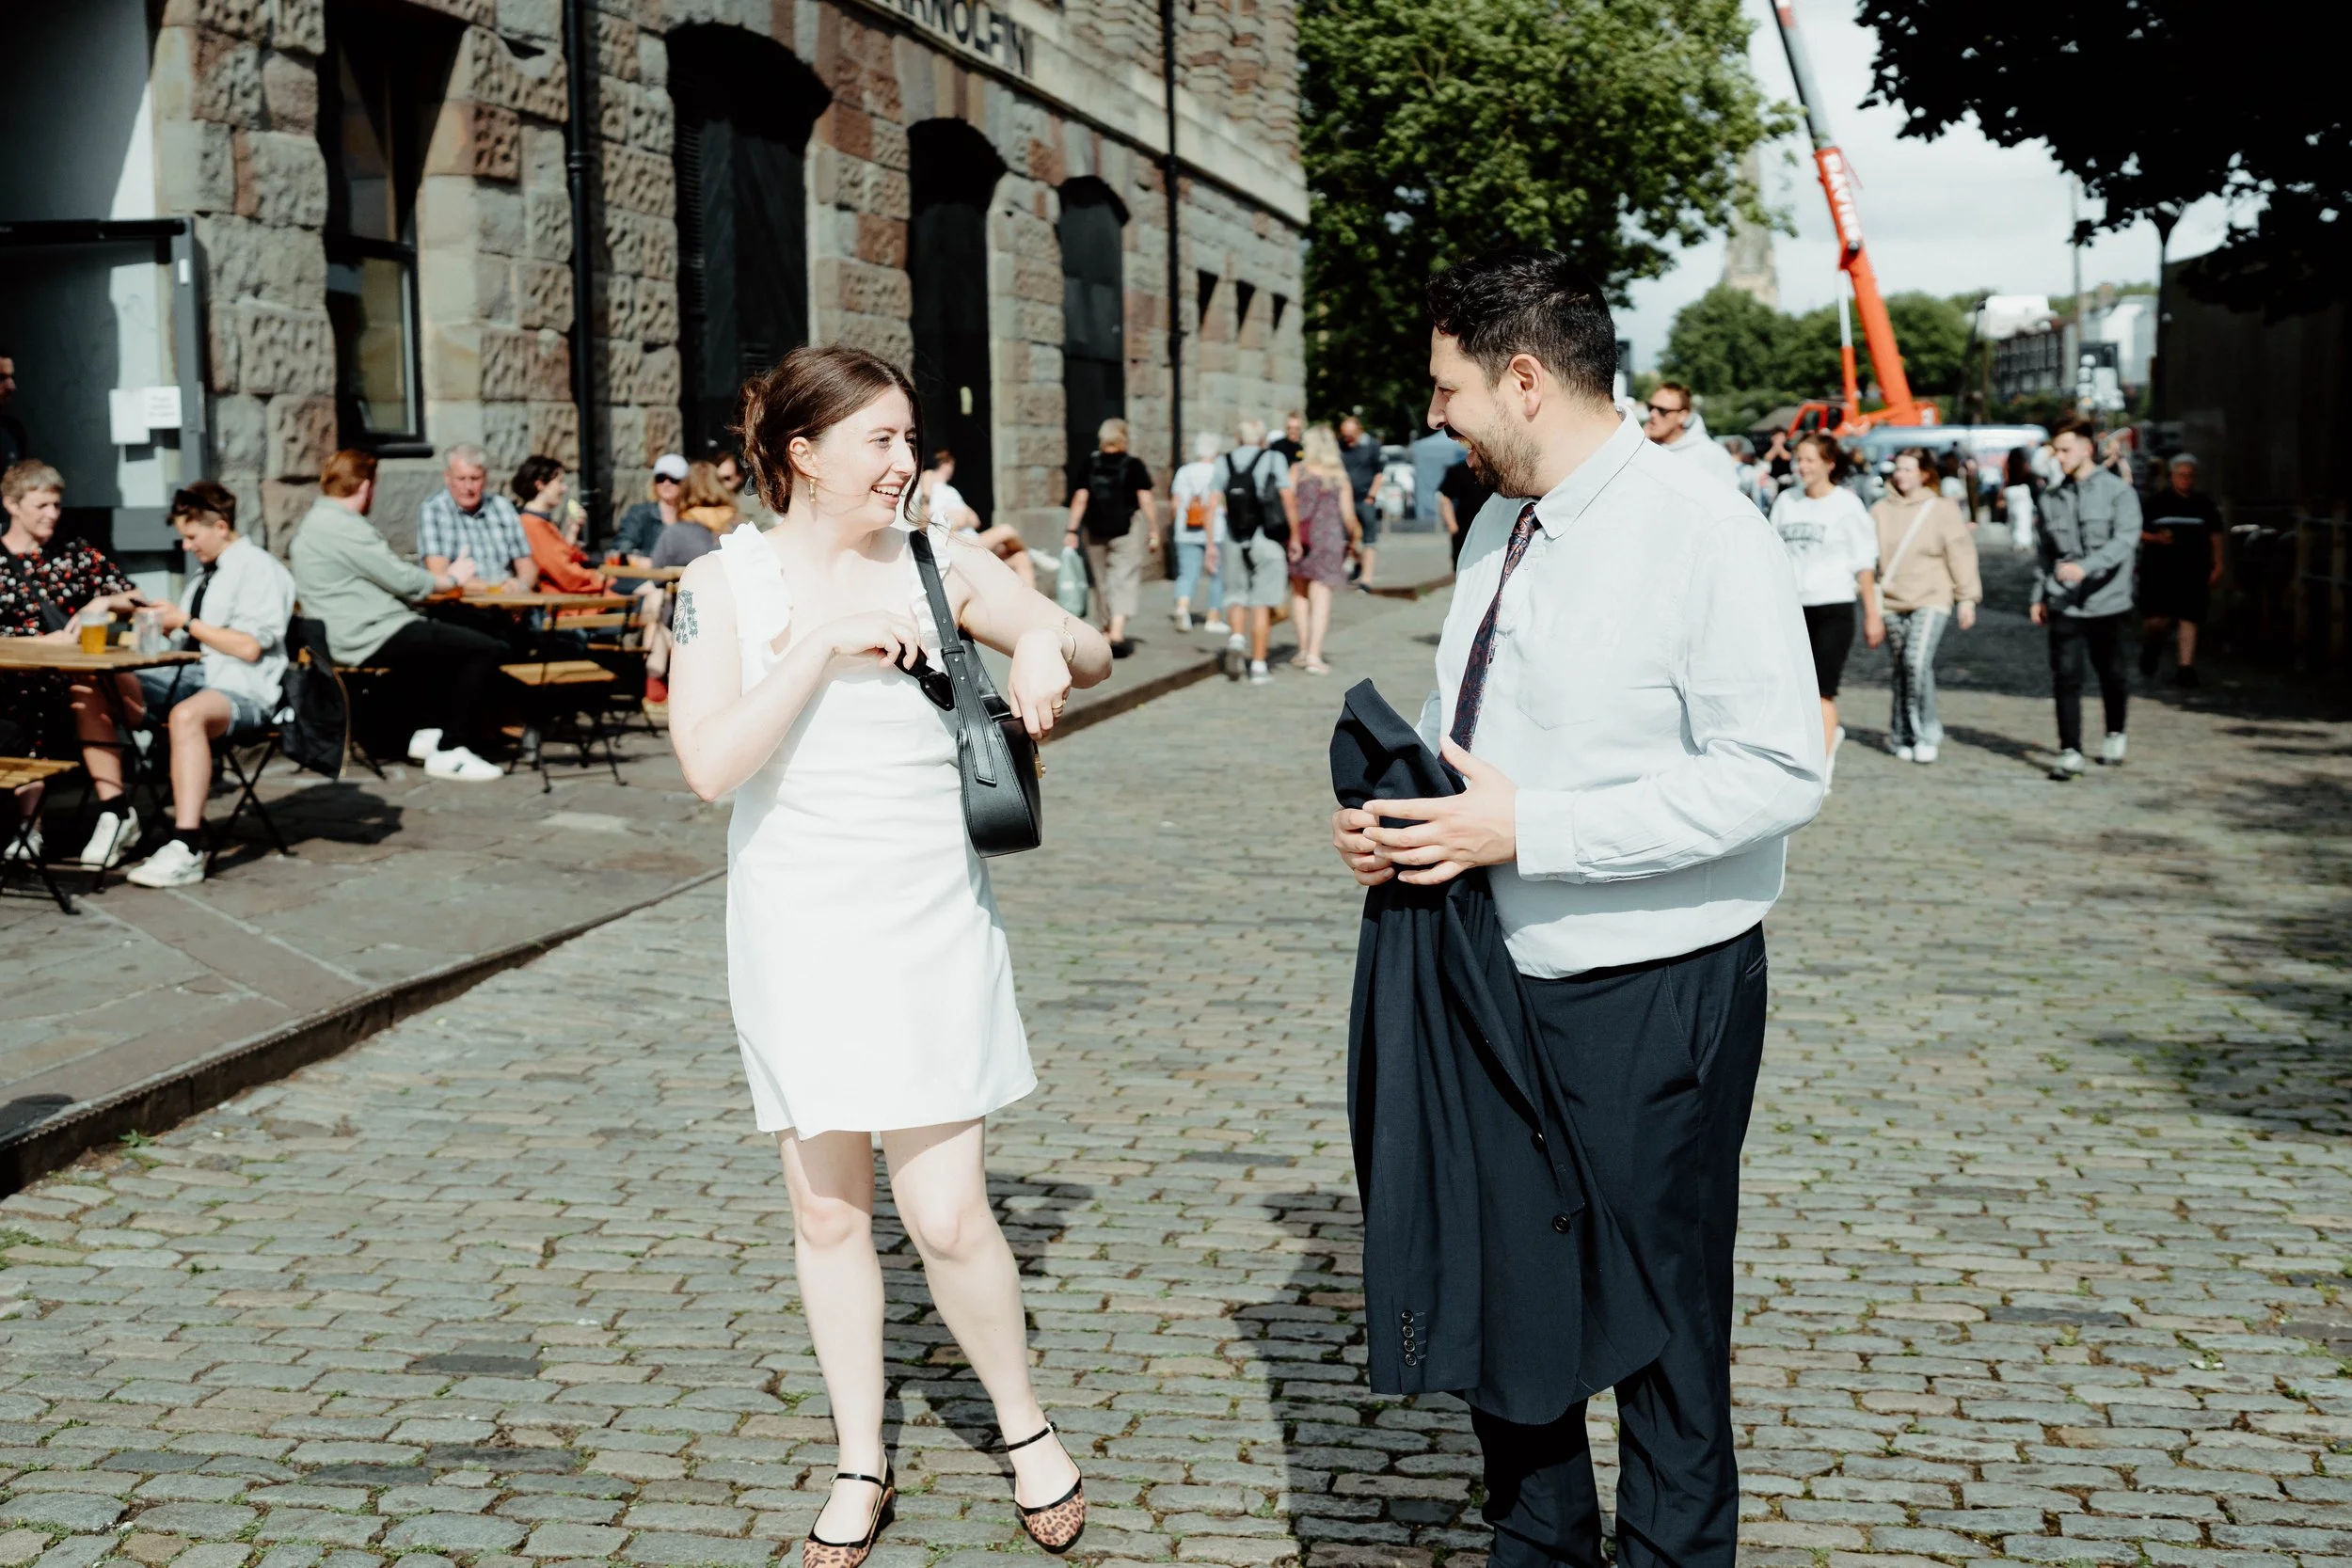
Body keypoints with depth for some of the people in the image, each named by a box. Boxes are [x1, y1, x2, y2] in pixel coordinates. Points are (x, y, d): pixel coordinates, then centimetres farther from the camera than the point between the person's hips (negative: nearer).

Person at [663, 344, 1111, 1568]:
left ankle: (1025, 1427, 24)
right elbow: (710, 764, -16)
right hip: (796, 930, 0)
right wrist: (824, 642, -22)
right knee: (826, 1211, 11)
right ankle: (859, 1466, 27)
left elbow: (1093, 654, 7)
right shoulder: (725, 581, -5)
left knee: (948, 1216, -1)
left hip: (930, 928, 0)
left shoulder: (937, 565, -1)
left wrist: (1045, 646, -15)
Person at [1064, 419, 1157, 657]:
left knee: (1103, 581, 16)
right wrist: (1154, 532, -2)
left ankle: (1108, 630, 28)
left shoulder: (1090, 465, 3)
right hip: (1126, 531, -3)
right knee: (1124, 581, -4)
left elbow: (1080, 499, -1)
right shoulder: (1134, 465, -4)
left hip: (1096, 533, 3)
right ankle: (1117, 634, -19)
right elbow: (1146, 501, -7)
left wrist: (1072, 530, 1)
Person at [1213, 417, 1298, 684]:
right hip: (1268, 540, -2)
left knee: (1236, 595, 17)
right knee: (1261, 602, 4)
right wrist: (1295, 537, 0)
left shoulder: (1224, 462, 5)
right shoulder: (1274, 459, -1)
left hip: (1235, 541, 2)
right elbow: (1289, 501, -7)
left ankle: (1237, 637, -10)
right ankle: (1258, 665, 5)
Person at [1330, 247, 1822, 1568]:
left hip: (1654, 1001, -8)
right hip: (1498, 979, 8)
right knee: (1496, 1294, 20)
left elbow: (1778, 774, -23)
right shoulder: (1499, 529, 8)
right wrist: (1396, 817, -3)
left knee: (1659, 1322, 8)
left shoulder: (1705, 536, -17)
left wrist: (1525, 828, -24)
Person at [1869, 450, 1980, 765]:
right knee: (1900, 668, 8)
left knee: (1918, 660, -20)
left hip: (1931, 599, -4)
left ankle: (1927, 733, -10)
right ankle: (1903, 736, 18)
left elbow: (1961, 554, 1)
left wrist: (1967, 597, -1)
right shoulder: (1881, 510, 8)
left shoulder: (1942, 509, 0)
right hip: (1892, 601, 4)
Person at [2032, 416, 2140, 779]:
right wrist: (2039, 596, 12)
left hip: (2106, 599, -2)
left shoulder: (2118, 492, -5)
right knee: (2065, 676, -7)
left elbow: (2125, 541, -18)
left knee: (2111, 673, 12)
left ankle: (2115, 734, 35)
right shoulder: (2051, 498, 8)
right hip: (2063, 602, 2)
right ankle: (2070, 751, -6)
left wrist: (2086, 567, -31)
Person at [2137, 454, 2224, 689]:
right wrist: (2156, 538, -14)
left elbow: (2215, 536, 14)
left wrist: (2217, 566, 8)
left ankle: (2185, 667, -1)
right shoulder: (2157, 502, 3)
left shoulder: (2204, 504, 10)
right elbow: (2137, 532, 6)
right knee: (2158, 619, -7)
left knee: (2189, 618, -4)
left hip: (2193, 570, 2)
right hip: (2159, 569, -2)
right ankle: (2150, 650, 24)